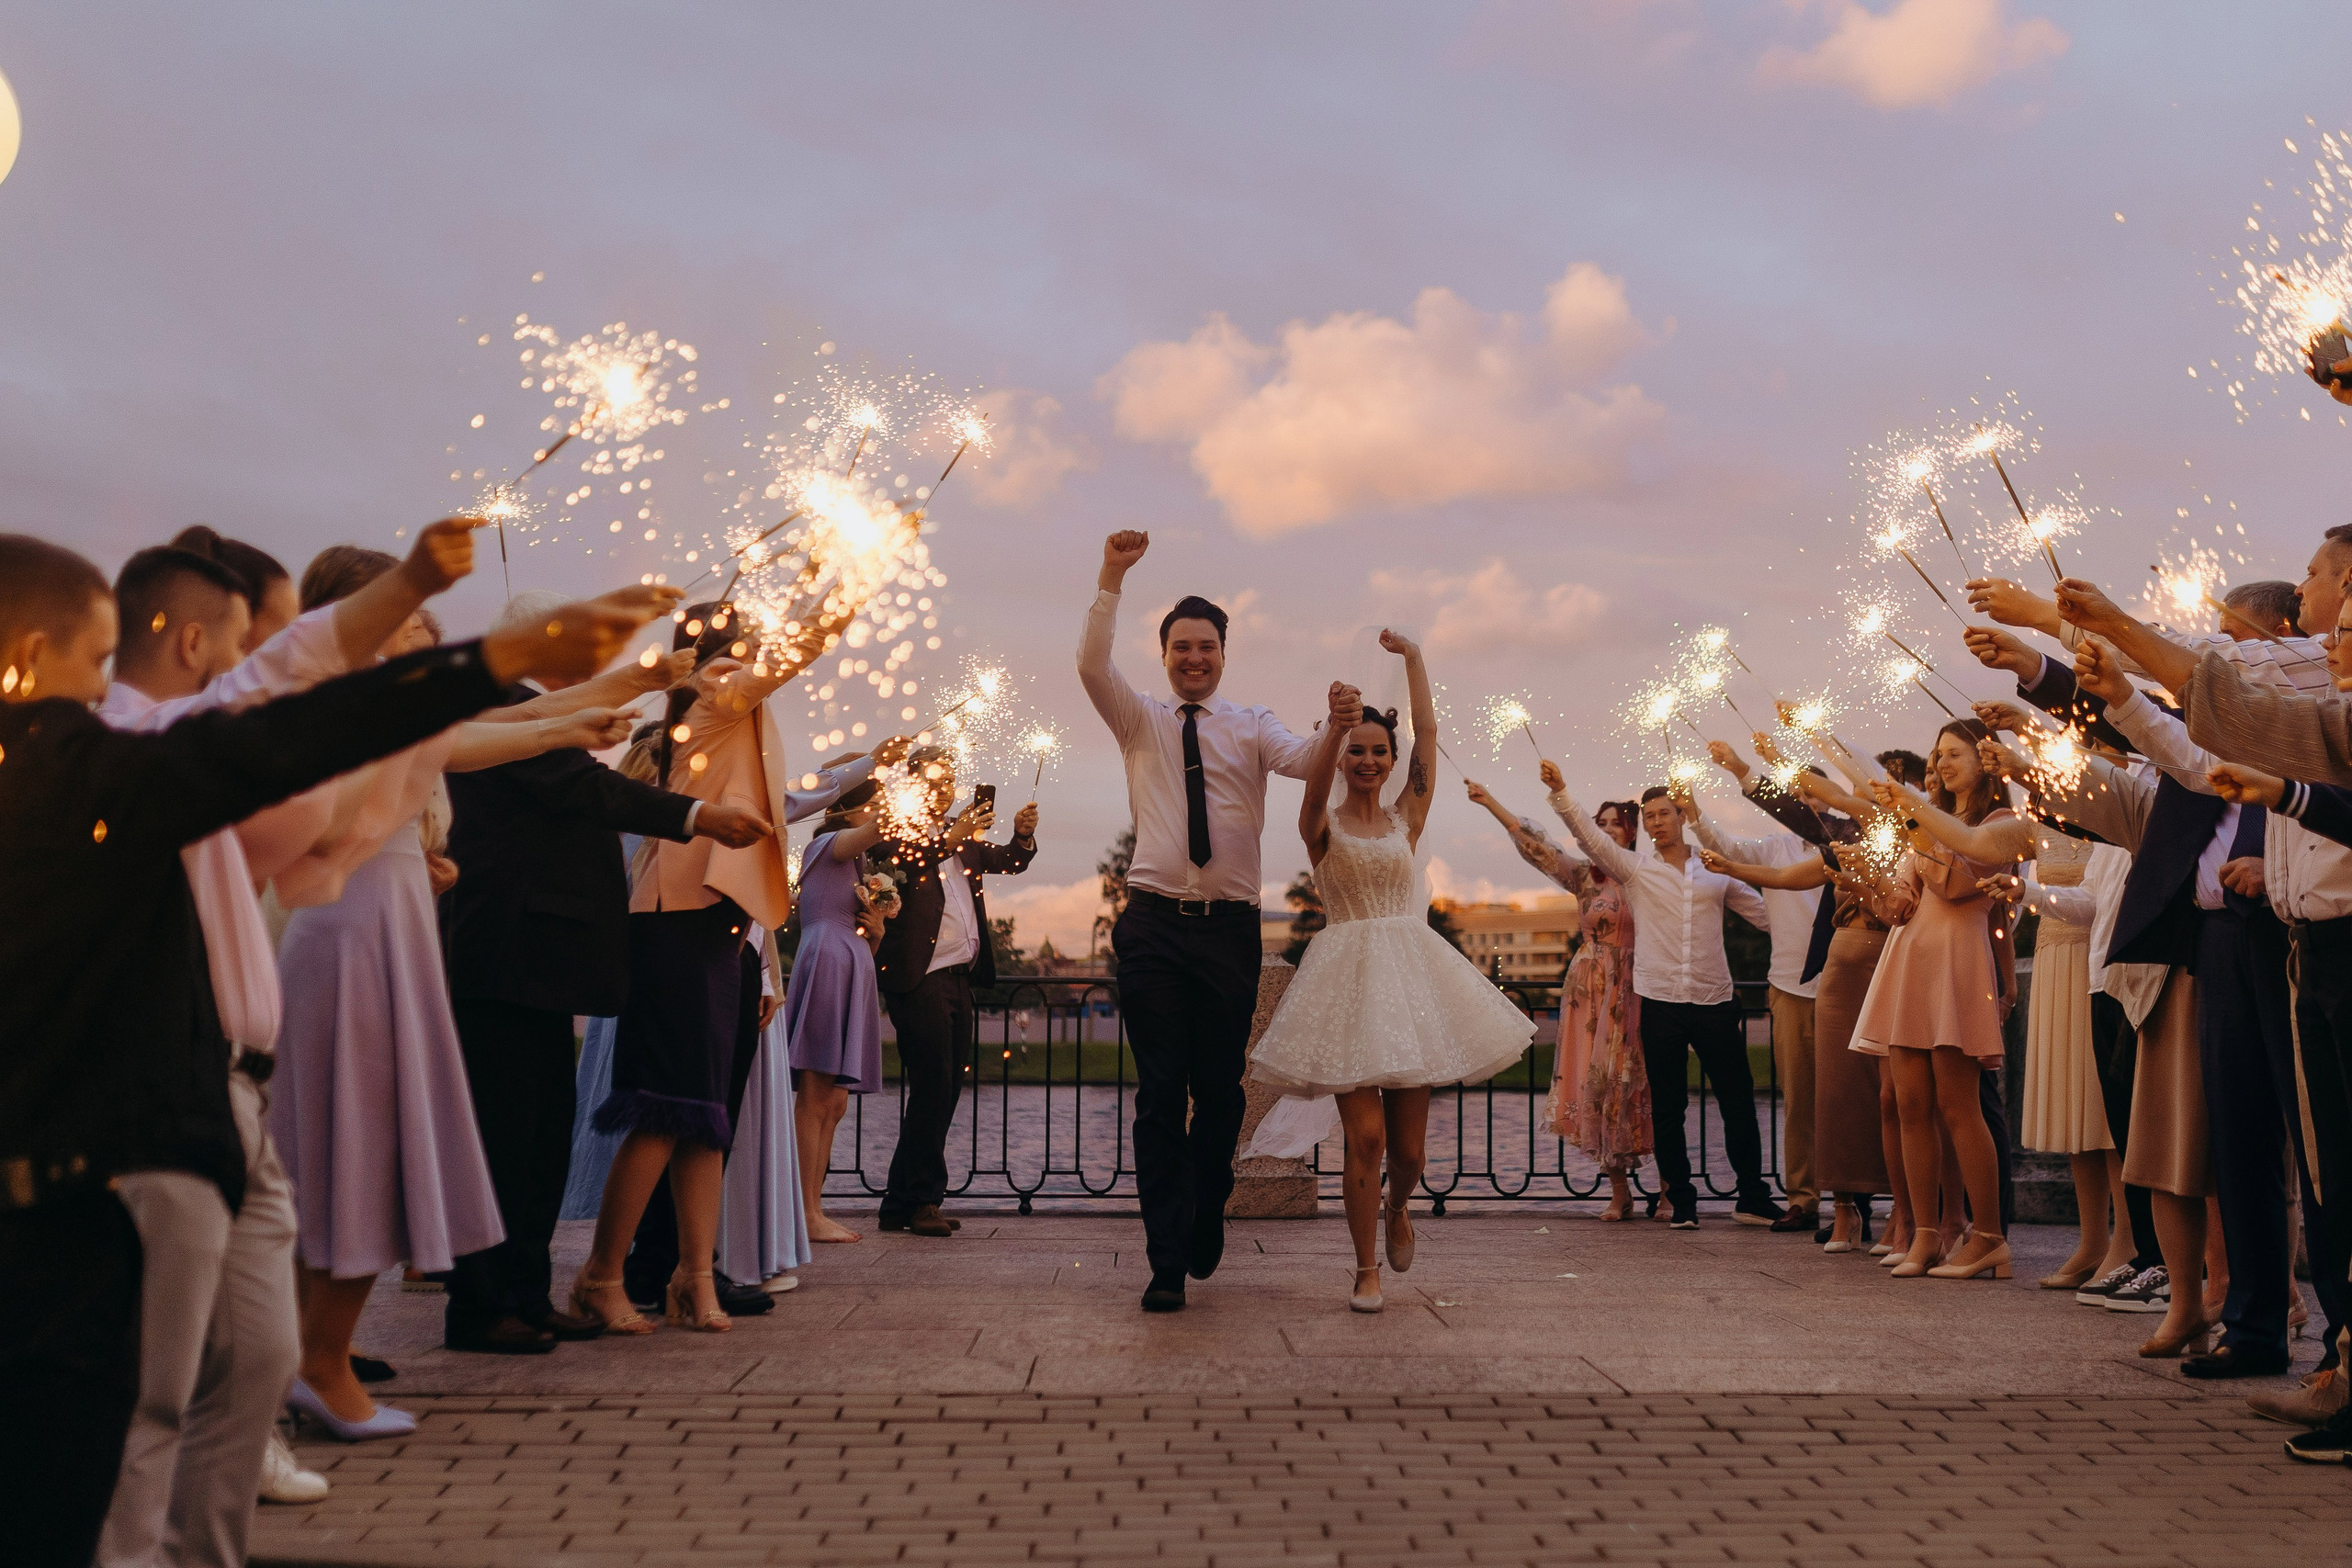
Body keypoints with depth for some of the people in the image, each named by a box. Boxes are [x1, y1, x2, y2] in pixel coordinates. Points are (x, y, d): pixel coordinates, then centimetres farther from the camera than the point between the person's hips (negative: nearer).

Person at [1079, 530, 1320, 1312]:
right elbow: (1092, 667, -6)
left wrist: (1338, 725, -31)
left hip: (1230, 926, 1)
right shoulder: (1141, 721, 11)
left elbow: (1307, 762, -9)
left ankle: (1205, 1217, 34)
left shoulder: (1251, 727, 10)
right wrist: (1111, 578, -17)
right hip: (1155, 924, -1)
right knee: (1160, 1094, -3)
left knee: (1221, 1088, 9)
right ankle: (1167, 1262, 0)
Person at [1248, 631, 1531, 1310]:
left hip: (1412, 969, 3)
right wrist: (1335, 724, -38)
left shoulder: (1406, 820, 11)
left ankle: (1397, 1208, 40)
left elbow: (1428, 732, 6)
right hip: (1349, 974, -3)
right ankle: (1367, 1270, 6)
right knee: (1366, 1137, -10)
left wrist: (1412, 657, 8)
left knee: (1408, 1146, 5)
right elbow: (1315, 780, -20)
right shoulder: (1323, 826, 3)